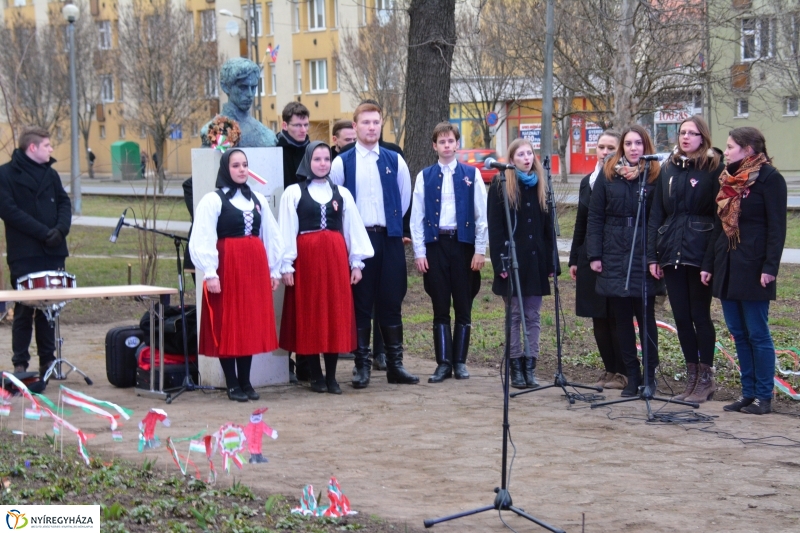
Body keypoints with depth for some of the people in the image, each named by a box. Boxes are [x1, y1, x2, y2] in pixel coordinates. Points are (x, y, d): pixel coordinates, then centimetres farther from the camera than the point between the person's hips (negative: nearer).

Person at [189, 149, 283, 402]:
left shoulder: (258, 200, 14)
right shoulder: (212, 200, -3)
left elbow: (271, 236, 15)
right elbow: (203, 240, -10)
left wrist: (274, 269, 10)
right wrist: (210, 273, -17)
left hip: (255, 266, 5)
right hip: (227, 266, -5)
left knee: (251, 324, 7)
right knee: (228, 325, -1)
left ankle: (245, 381, 15)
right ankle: (232, 384, 6)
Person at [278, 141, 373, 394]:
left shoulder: (342, 193, 11)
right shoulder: (293, 193, 2)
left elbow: (353, 228, 10)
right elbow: (287, 231, -2)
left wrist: (357, 262, 4)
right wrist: (287, 265, -7)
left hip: (336, 257, 3)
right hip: (306, 257, -2)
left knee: (336, 315, 1)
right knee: (309, 315, 2)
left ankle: (331, 376, 8)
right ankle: (316, 375, 10)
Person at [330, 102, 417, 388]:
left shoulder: (394, 160, 7)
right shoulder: (341, 163, 0)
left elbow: (404, 198, 17)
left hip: (390, 238, 2)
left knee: (391, 303, 5)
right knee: (360, 304, 2)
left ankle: (395, 364, 10)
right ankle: (362, 366, 7)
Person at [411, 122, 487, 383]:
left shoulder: (471, 174, 3)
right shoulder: (425, 176, 5)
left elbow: (481, 215, 2)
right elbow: (417, 216, 4)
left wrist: (480, 250, -4)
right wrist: (419, 252, -3)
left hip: (463, 243, 0)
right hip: (435, 244, 0)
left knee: (463, 307, 5)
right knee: (440, 307, 3)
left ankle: (460, 361, 14)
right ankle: (443, 363, 8)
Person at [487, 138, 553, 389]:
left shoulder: (541, 185, 11)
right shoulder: (501, 186, -1)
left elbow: (548, 227, 11)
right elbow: (495, 227, -5)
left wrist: (551, 262, 5)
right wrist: (500, 262, -13)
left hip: (536, 260, 4)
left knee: (532, 316, 5)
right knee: (515, 315, 1)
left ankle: (530, 367, 8)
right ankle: (516, 368, 5)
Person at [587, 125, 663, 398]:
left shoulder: (655, 176, 1)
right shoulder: (608, 175, 5)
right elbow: (595, 217, 5)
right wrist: (594, 255, -2)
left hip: (644, 255, -2)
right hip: (614, 256, 2)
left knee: (646, 316, 2)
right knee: (622, 317, 6)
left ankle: (650, 375, 11)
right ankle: (632, 375, 14)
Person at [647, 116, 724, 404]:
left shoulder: (714, 168, -3)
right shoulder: (668, 169, 11)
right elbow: (656, 214, 10)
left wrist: (714, 256, -15)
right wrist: (652, 255, 4)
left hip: (700, 252, -5)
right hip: (672, 253, 5)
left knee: (700, 315, 0)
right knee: (681, 317, 8)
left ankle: (706, 378, 10)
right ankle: (692, 376, 17)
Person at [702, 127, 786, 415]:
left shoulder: (768, 177, -7)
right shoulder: (728, 178, 14)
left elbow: (777, 226, -11)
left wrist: (770, 267, -18)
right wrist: (708, 264, 14)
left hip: (752, 267, -7)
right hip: (727, 266, 7)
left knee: (757, 334, -3)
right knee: (738, 333, 8)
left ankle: (764, 396, 3)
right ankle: (748, 393, 14)